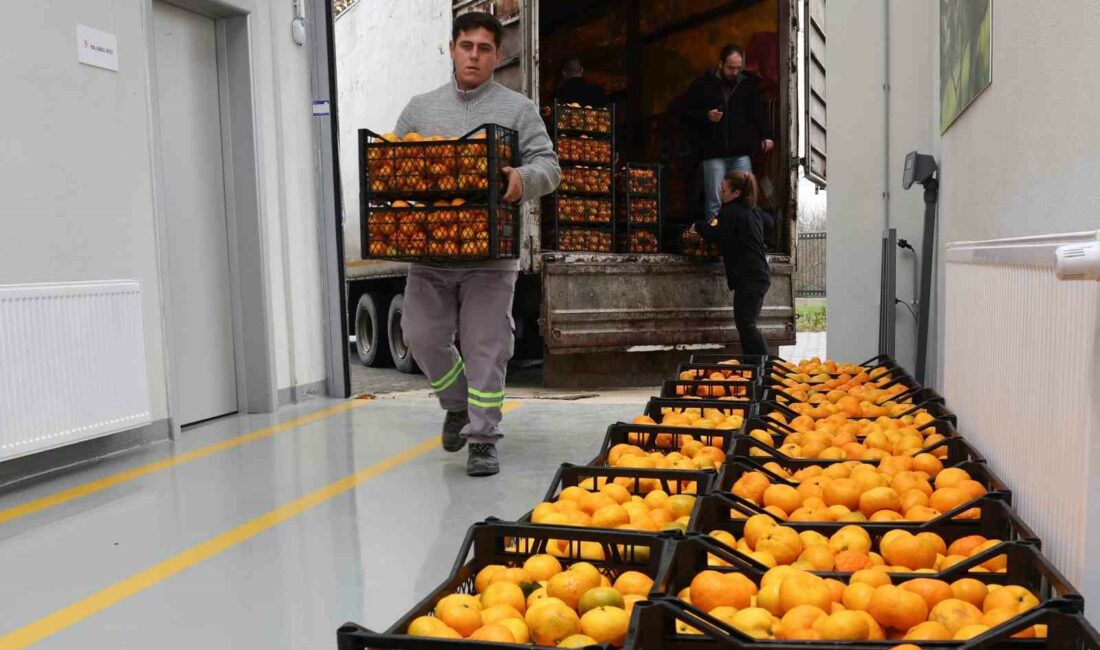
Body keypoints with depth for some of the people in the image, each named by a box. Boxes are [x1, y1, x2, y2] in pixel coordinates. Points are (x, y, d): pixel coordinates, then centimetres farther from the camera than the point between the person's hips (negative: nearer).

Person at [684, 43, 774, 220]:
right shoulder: (702, 85, 6)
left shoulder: (748, 85, 14)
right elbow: (687, 114, 6)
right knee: (714, 204, -4)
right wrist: (706, 116, -12)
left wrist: (766, 135, 0)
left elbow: (759, 112, 15)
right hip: (713, 154, -2)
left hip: (741, 154, 2)